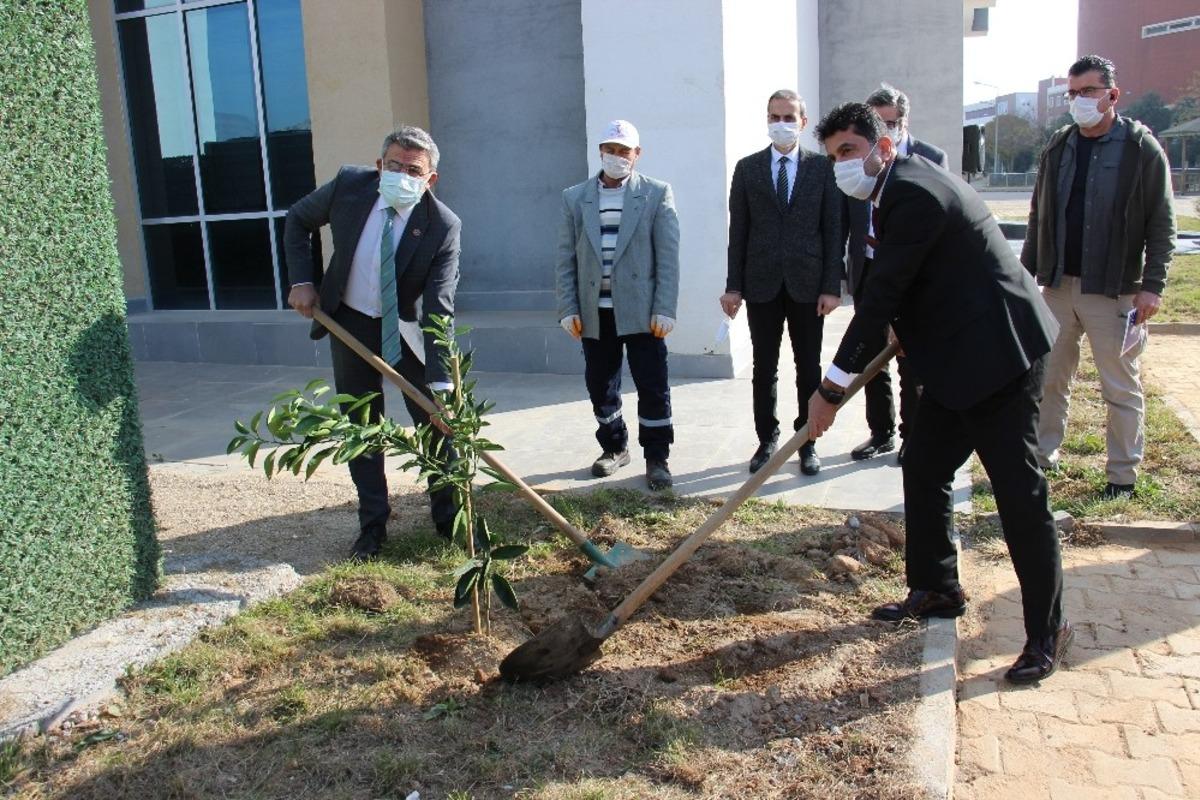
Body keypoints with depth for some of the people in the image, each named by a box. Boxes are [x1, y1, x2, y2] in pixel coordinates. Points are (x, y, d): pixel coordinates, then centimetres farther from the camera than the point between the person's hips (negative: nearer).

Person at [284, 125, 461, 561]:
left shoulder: (443, 226, -23)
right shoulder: (349, 185, -16)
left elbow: (438, 308, -28)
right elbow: (297, 220, 4)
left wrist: (440, 381, -36)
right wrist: (302, 279, -8)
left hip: (408, 330, -2)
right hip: (351, 325, 2)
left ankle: (448, 515, 21)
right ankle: (373, 525, 23)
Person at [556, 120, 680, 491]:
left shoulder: (657, 194, 1)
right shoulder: (574, 198, 7)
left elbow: (668, 256, -3)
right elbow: (566, 259, 6)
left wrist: (664, 309, -10)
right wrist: (568, 309, -1)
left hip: (641, 310, -2)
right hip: (594, 312, 3)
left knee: (653, 387, 0)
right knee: (600, 386, 12)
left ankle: (657, 458, 14)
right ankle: (614, 447, 31)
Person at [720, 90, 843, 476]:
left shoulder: (822, 167, 2)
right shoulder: (747, 168, 5)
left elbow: (833, 229, 0)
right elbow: (738, 230, 4)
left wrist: (832, 286, -6)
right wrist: (733, 286, -1)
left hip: (807, 283, 0)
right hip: (762, 283, 1)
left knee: (809, 368, 8)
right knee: (764, 369, 7)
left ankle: (807, 441, 20)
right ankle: (767, 440, 19)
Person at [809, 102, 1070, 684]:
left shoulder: (912, 193, -20)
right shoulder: (902, 188, 11)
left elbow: (880, 297, -23)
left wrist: (832, 388, -20)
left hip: (997, 355, -11)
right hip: (958, 358, 11)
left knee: (1018, 490, -4)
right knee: (923, 468, 15)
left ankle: (1047, 630, 9)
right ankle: (935, 588, 31)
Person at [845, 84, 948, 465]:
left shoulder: (932, 158, -4)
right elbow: (843, 219, 6)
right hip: (867, 271, 3)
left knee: (911, 362, 6)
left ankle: (912, 436, 19)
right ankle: (881, 433, 25)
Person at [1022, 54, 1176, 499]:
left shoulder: (1142, 150, -5)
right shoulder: (1058, 148, 9)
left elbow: (1162, 225, -6)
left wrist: (1152, 285, -13)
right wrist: (1026, 274, 9)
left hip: (1114, 291, -4)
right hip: (1057, 287, 5)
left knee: (1121, 388, 4)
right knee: (1049, 379, 11)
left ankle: (1123, 473, 15)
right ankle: (1043, 457, 24)